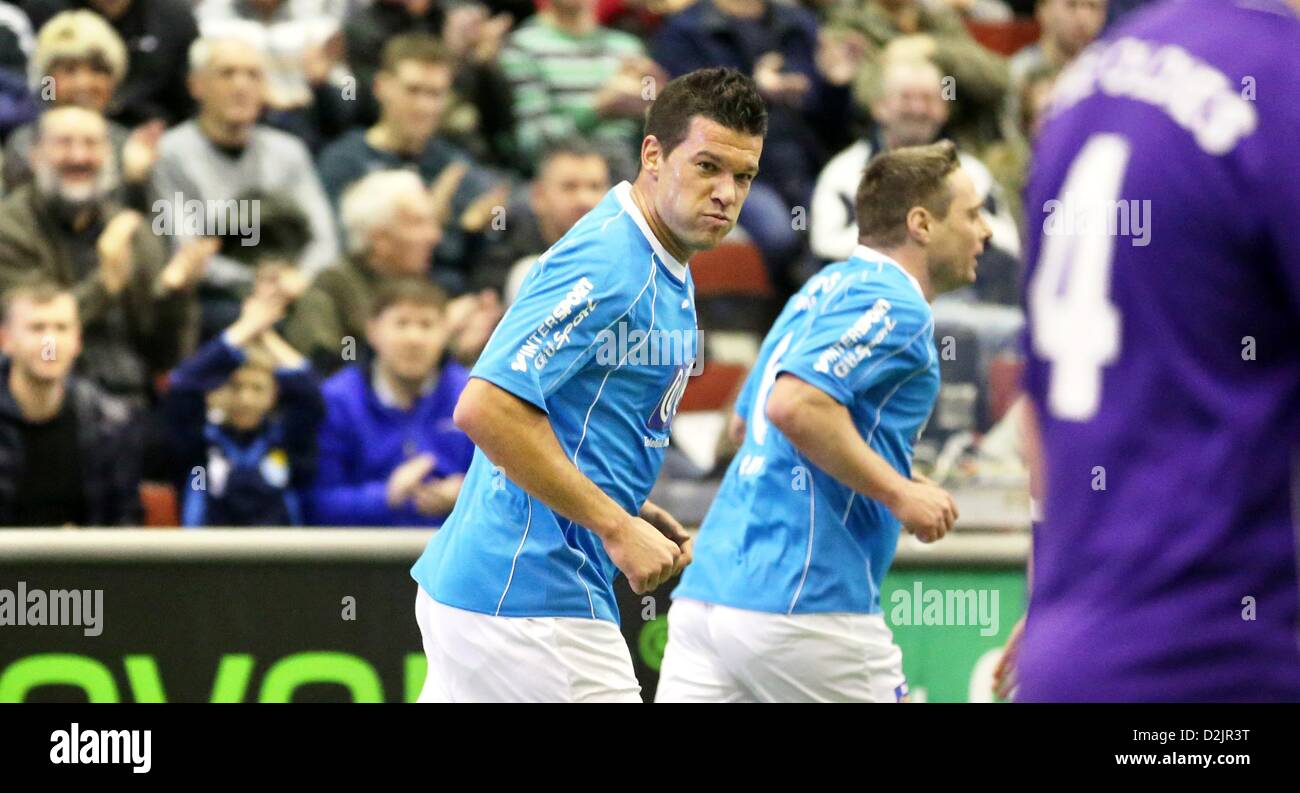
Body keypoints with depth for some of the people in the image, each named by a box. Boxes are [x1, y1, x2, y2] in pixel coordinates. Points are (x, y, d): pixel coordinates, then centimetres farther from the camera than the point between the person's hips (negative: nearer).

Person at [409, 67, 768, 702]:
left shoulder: (662, 270, 15)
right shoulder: (607, 264, -17)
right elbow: (485, 407, -26)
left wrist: (650, 522, 10)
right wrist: (618, 526, -22)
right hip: (532, 601, -10)